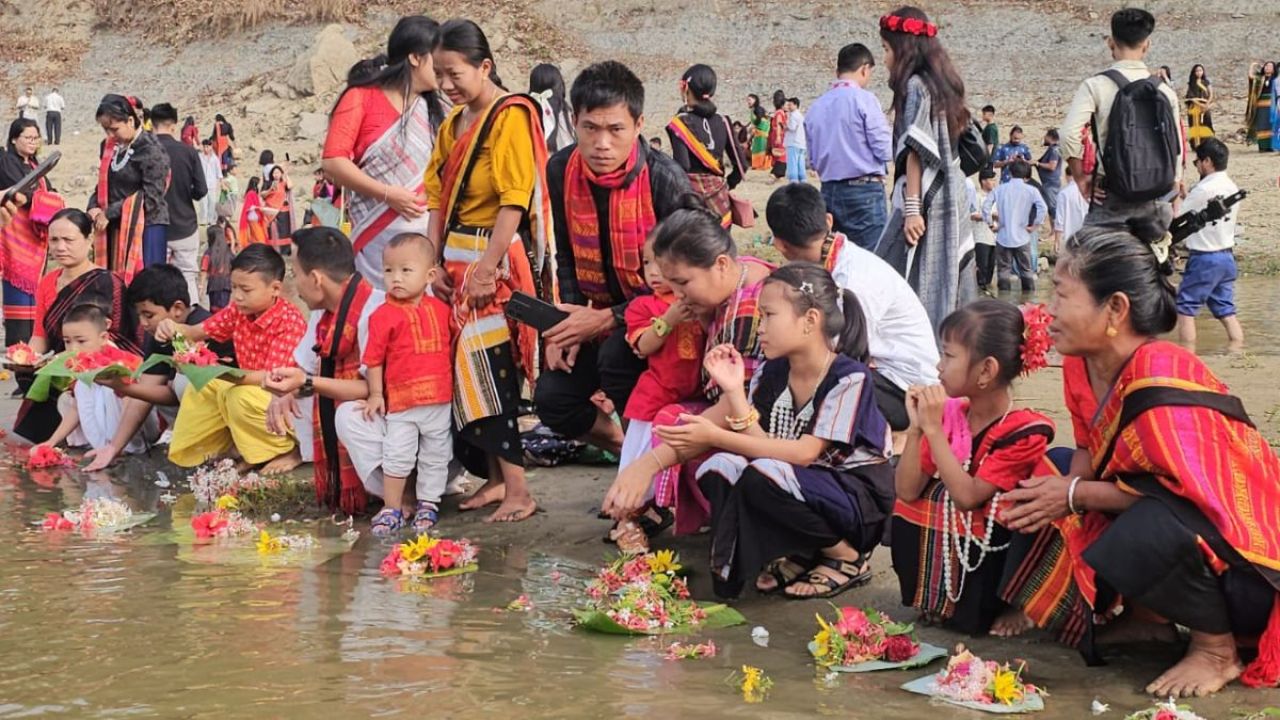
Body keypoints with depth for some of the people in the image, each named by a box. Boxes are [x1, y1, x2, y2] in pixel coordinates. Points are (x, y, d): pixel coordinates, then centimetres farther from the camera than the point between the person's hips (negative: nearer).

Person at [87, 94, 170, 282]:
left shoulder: (151, 150, -13)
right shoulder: (110, 146, 10)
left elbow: (151, 198, -16)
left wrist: (109, 213, -14)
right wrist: (94, 207, -2)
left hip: (147, 226, -7)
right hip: (116, 227, 7)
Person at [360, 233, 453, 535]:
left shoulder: (441, 310, 3)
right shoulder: (384, 315, -7)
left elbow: (451, 347, 14)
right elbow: (374, 359, -4)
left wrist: (454, 384, 10)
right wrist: (375, 394, -5)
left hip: (440, 400, 3)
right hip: (401, 401, -3)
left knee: (436, 457, 11)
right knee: (397, 458, -1)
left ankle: (428, 504, 24)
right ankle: (392, 508, 11)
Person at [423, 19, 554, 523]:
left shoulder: (511, 117, -11)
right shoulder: (453, 123, 13)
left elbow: (515, 202, -16)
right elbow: (439, 199, 14)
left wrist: (485, 271, -18)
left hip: (496, 262, -8)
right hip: (456, 261, 8)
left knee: (489, 370, -10)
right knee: (469, 370, 7)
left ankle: (517, 491, -6)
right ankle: (497, 478, 16)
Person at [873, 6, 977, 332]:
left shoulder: (915, 85, -8)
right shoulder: (941, 83, 17)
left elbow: (916, 150, -15)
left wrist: (911, 209, -19)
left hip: (926, 203, -9)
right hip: (949, 200, 9)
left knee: (916, 287, -10)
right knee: (945, 286, 7)